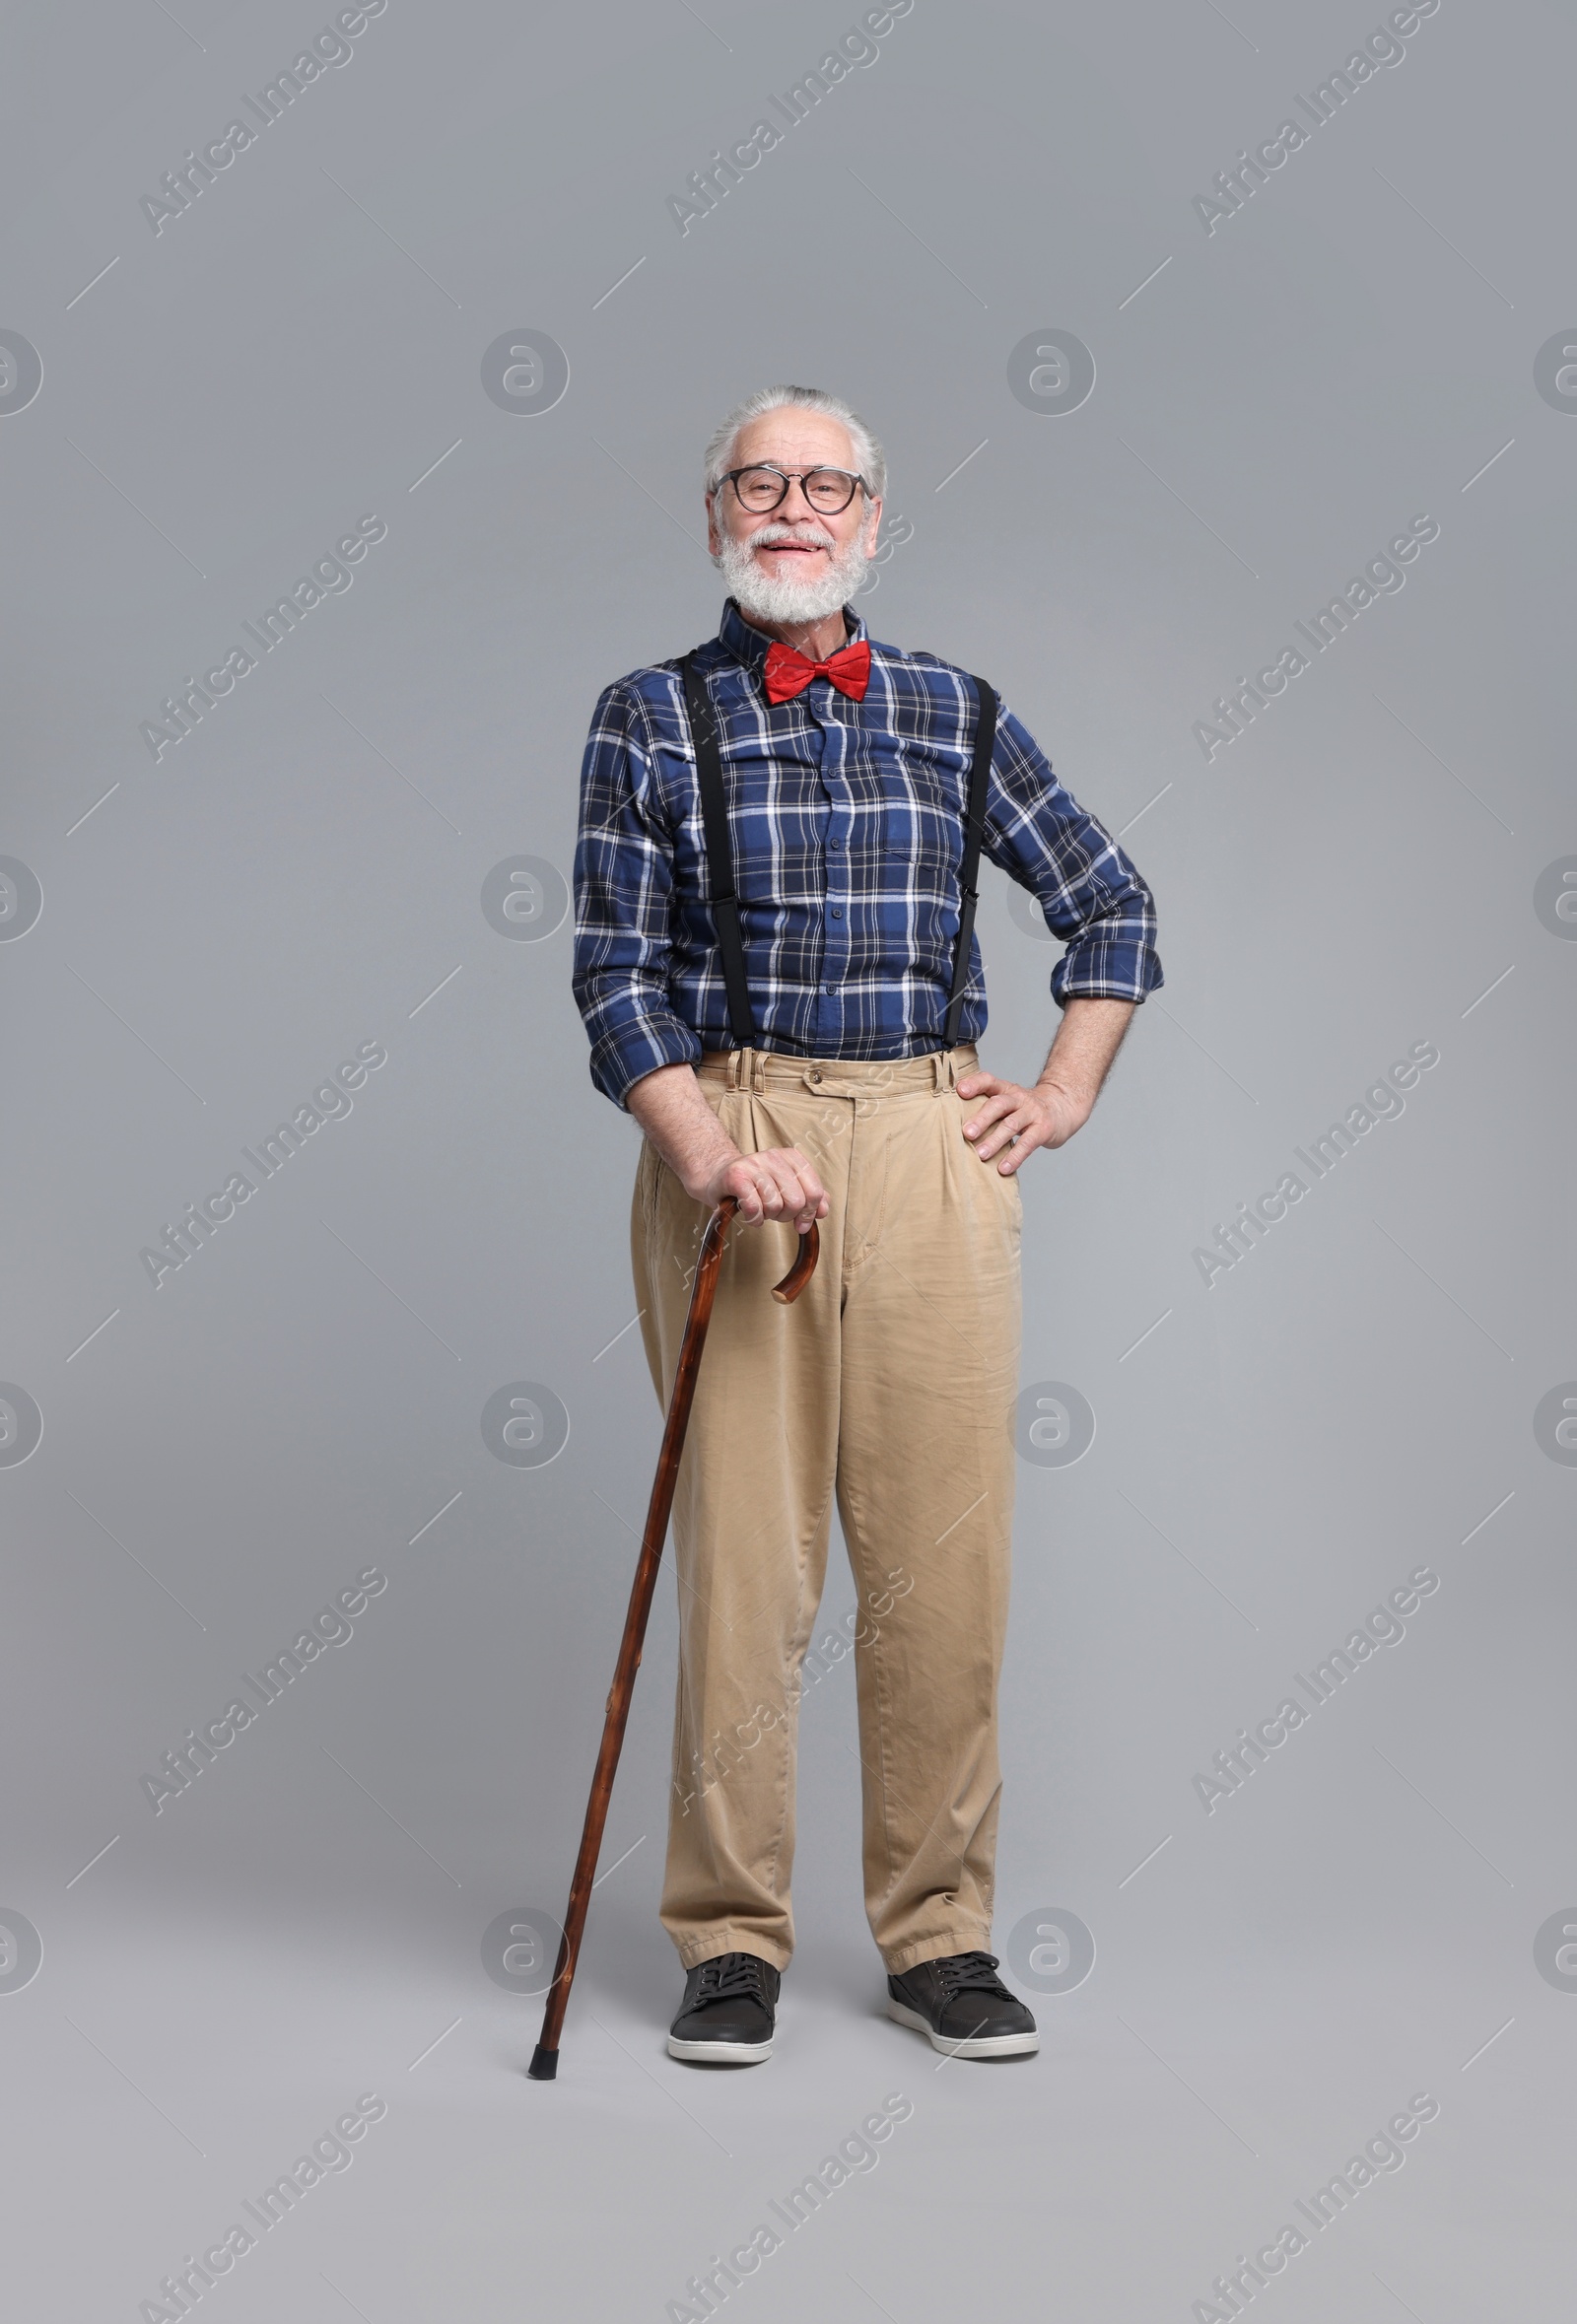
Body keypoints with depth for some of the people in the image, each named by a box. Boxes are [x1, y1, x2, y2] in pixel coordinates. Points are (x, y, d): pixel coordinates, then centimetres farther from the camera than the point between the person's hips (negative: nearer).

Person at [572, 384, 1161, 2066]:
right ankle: (731, 1940, 13)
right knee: (743, 1545, -1)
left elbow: (1109, 902, 21)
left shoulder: (953, 712, 13)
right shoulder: (651, 717, 7)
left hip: (933, 1145, 2)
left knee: (946, 1546, 2)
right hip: (731, 1138, -2)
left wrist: (1067, 1092, 10)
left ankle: (938, 1934, 16)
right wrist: (707, 1150, -15)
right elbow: (615, 967, -1)